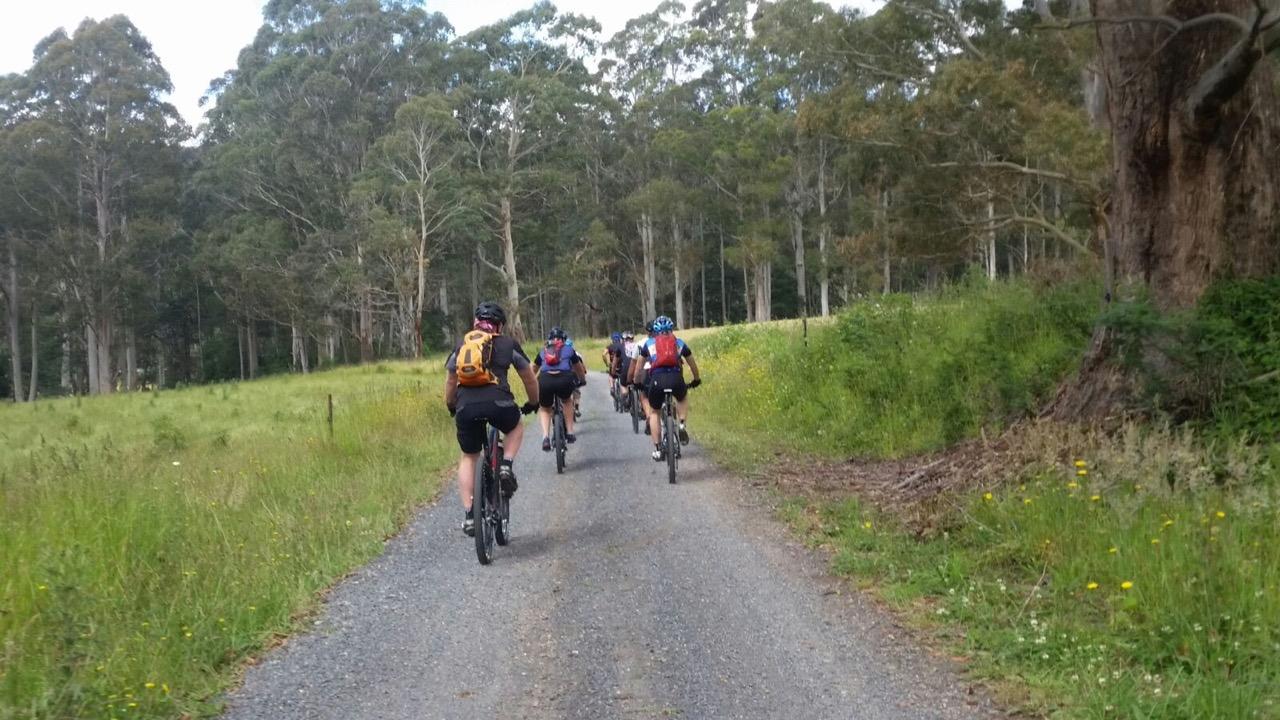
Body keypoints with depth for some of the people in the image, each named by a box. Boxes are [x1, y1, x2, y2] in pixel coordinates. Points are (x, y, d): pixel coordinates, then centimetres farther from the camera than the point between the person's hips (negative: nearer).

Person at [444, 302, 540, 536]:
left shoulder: (461, 346, 23)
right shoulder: (508, 345, 17)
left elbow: (450, 381, 29)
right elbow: (529, 378, 25)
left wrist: (451, 407, 46)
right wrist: (533, 403, 42)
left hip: (466, 406, 2)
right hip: (498, 402, -2)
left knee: (468, 458, 20)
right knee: (516, 429, 31)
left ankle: (469, 516, 13)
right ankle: (506, 466, 6)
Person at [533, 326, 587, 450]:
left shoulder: (543, 352, 30)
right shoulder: (569, 349, 28)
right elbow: (580, 369, 41)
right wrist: (582, 380, 61)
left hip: (544, 380, 1)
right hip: (564, 379, -1)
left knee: (544, 409, 25)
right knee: (567, 400, 33)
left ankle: (545, 437, 2)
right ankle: (569, 432, 25)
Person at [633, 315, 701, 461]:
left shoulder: (649, 343, 23)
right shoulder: (679, 343, 24)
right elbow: (693, 364, 34)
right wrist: (696, 380, 51)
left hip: (657, 379, -1)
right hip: (676, 379, 1)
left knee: (654, 412, 23)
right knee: (683, 398, 36)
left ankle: (658, 450, 16)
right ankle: (682, 426, 14)